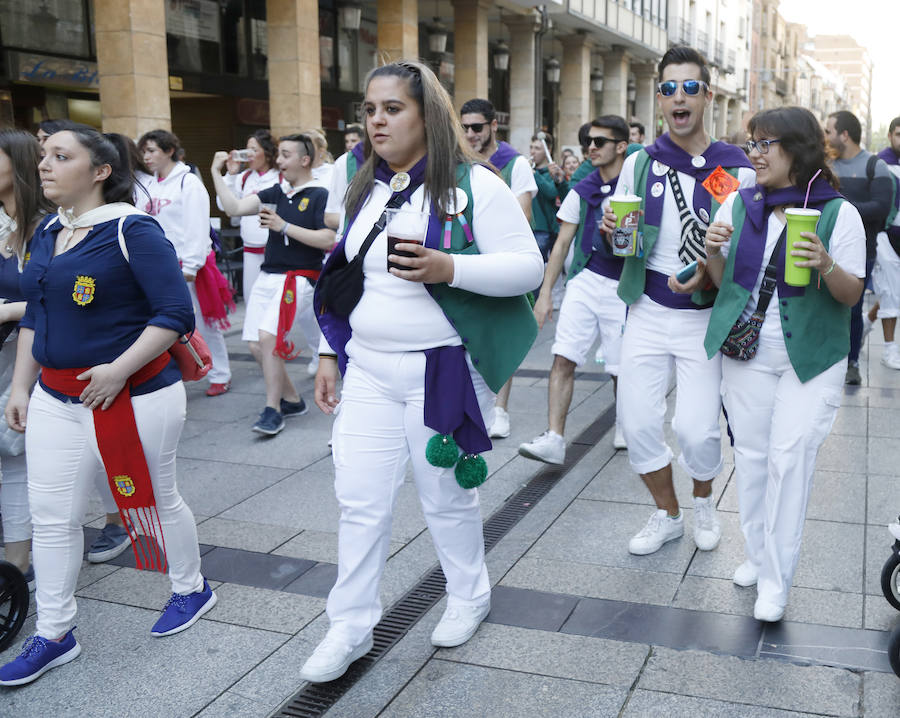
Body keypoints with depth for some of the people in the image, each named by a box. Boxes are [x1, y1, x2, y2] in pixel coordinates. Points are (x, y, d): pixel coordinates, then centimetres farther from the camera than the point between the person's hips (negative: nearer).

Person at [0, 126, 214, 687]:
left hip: (134, 398, -7)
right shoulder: (47, 234, 10)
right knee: (52, 515, 7)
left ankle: (192, 589, 34)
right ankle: (54, 636, 20)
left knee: (154, 500, 10)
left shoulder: (132, 230, -13)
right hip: (55, 398, 7)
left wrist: (118, 370, -22)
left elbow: (177, 313, -18)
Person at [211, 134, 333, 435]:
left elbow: (328, 240, -16)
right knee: (258, 342, 7)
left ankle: (273, 409, -7)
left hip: (298, 278, -7)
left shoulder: (319, 195, -7)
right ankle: (292, 399, 23)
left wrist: (284, 226, -15)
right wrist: (216, 173, 3)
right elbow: (235, 208, 7)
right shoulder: (276, 192, 12)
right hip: (268, 275, 8)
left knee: (268, 337, -20)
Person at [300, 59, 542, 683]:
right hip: (368, 369, 5)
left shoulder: (473, 184, -9)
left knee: (447, 496, 10)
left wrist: (450, 269, -27)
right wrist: (331, 353, 15)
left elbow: (527, 266, -13)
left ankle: (470, 597, 36)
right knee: (360, 501, 5)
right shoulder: (366, 190, 11)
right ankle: (351, 627, 20)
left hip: (442, 368, -5)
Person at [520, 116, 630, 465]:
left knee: (621, 369, 6)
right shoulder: (581, 191, 8)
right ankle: (554, 439, -12)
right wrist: (545, 293, 7)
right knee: (563, 359, -11)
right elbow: (562, 243, 10)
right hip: (584, 281, 2)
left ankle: (624, 425, 33)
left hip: (623, 288, -2)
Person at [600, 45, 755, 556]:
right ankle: (668, 515, 27)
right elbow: (619, 239, 14)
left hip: (705, 316, -2)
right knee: (637, 422, 1)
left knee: (696, 429, -7)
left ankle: (705, 500, 28)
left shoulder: (737, 171, -4)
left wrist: (709, 272, -19)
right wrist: (613, 230, -10)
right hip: (647, 309, 3)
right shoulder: (640, 163, 4)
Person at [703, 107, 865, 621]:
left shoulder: (839, 213, -7)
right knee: (752, 454, 10)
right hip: (746, 352, 4)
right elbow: (723, 281, 8)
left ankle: (776, 579, 4)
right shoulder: (739, 203, 3)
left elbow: (852, 295, -6)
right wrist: (713, 252, -13)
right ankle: (758, 554, 28)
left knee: (790, 457, -7)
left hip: (811, 358, -3)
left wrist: (826, 266, -26)